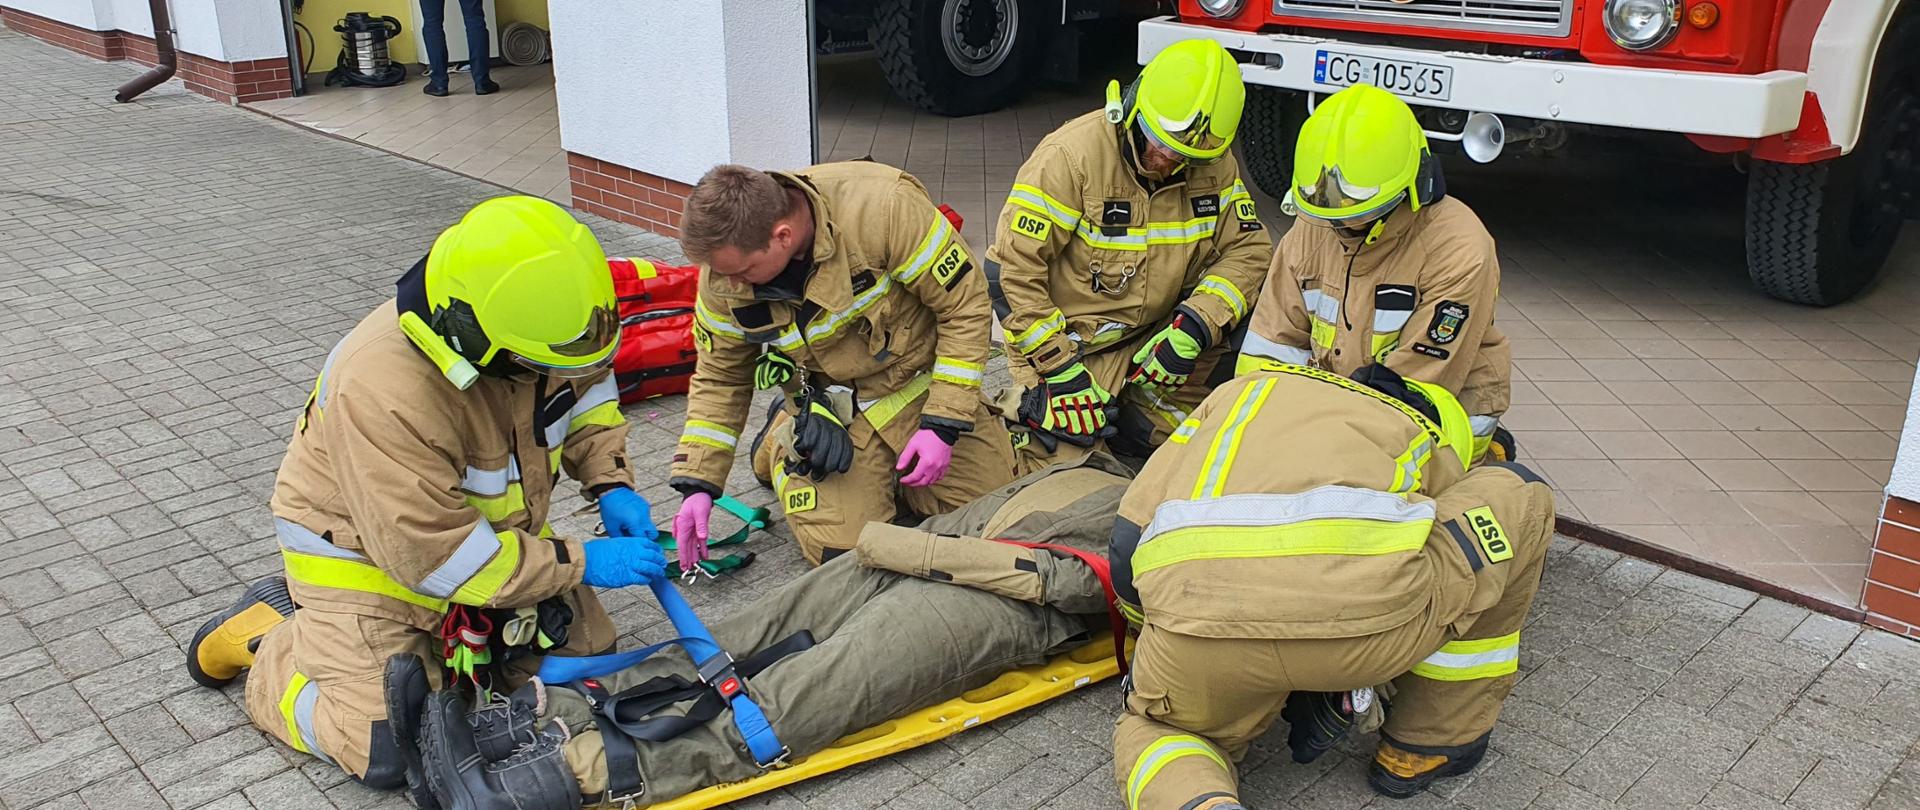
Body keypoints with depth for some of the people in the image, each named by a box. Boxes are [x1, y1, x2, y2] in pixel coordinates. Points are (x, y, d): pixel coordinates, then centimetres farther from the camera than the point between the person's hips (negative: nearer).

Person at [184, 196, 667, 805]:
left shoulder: (533, 315, -20)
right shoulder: (386, 392, -39)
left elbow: (585, 387, 4)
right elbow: (434, 555, -33)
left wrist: (612, 484, -11)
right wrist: (580, 563, -29)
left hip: (487, 524, 6)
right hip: (368, 550, -6)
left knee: (584, 653, 3)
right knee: (389, 753, -10)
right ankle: (273, 632, 14)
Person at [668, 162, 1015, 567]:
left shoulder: (885, 206, -31)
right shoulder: (723, 277, -17)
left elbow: (966, 306, -20)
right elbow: (719, 377, 0)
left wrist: (943, 425, -20)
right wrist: (698, 483, -6)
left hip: (924, 386, -1)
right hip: (833, 409, 1)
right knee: (840, 549, -14)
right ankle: (783, 444, 13)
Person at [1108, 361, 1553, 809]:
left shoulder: (1240, 391, 35)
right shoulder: (1427, 438, 31)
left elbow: (1128, 546, 27)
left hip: (1198, 622, 2)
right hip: (1359, 608, -2)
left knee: (1154, 729, 37)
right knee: (1521, 497, 29)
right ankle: (1429, 746, 30)